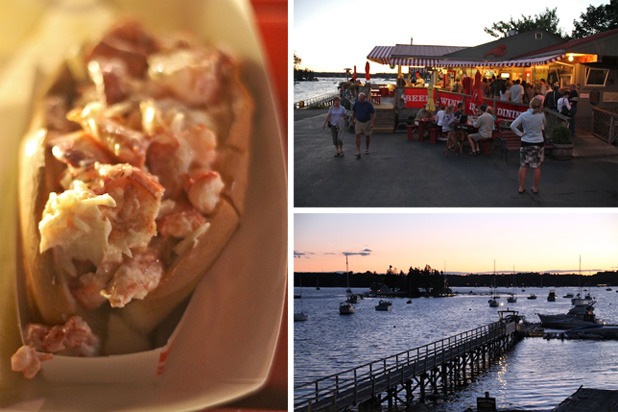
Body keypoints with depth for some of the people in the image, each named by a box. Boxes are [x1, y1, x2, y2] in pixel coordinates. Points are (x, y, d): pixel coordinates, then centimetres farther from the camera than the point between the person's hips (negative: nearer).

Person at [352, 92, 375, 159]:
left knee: (367, 136, 11)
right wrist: (353, 121, 11)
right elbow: (354, 112, 7)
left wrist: (372, 123, -23)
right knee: (357, 136, -10)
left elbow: (373, 114, -12)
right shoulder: (356, 103, -8)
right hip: (358, 122, 1)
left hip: (367, 122, -1)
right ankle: (358, 152, -11)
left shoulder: (369, 104, -16)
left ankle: (367, 148, 36)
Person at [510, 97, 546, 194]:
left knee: (523, 166, 9)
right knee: (537, 167, 8)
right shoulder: (541, 115, -9)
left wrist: (520, 134, -3)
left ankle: (521, 188, 13)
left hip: (526, 143, 1)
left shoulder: (523, 115, -9)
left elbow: (512, 126, -13)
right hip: (538, 143, 0)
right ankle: (535, 188, 16)